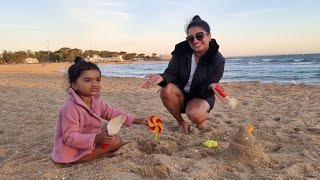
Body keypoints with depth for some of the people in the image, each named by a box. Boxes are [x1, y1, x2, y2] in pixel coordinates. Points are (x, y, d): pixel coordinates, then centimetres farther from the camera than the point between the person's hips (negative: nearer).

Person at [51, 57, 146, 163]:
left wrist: (136, 120, 4)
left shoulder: (95, 100, -3)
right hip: (72, 151, -9)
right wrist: (97, 138, -43)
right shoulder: (71, 108, -30)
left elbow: (111, 112, 8)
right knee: (116, 141, -13)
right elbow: (70, 138, -31)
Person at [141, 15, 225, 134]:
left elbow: (206, 90, -16)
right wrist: (162, 78, -40)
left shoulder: (218, 59, -15)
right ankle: (181, 123, -7)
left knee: (194, 114, -36)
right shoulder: (181, 51, -10)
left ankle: (201, 120, 5)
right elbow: (171, 72, -15)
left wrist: (211, 87, -42)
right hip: (180, 94, 3)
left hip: (202, 97, -3)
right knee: (166, 90, -31)